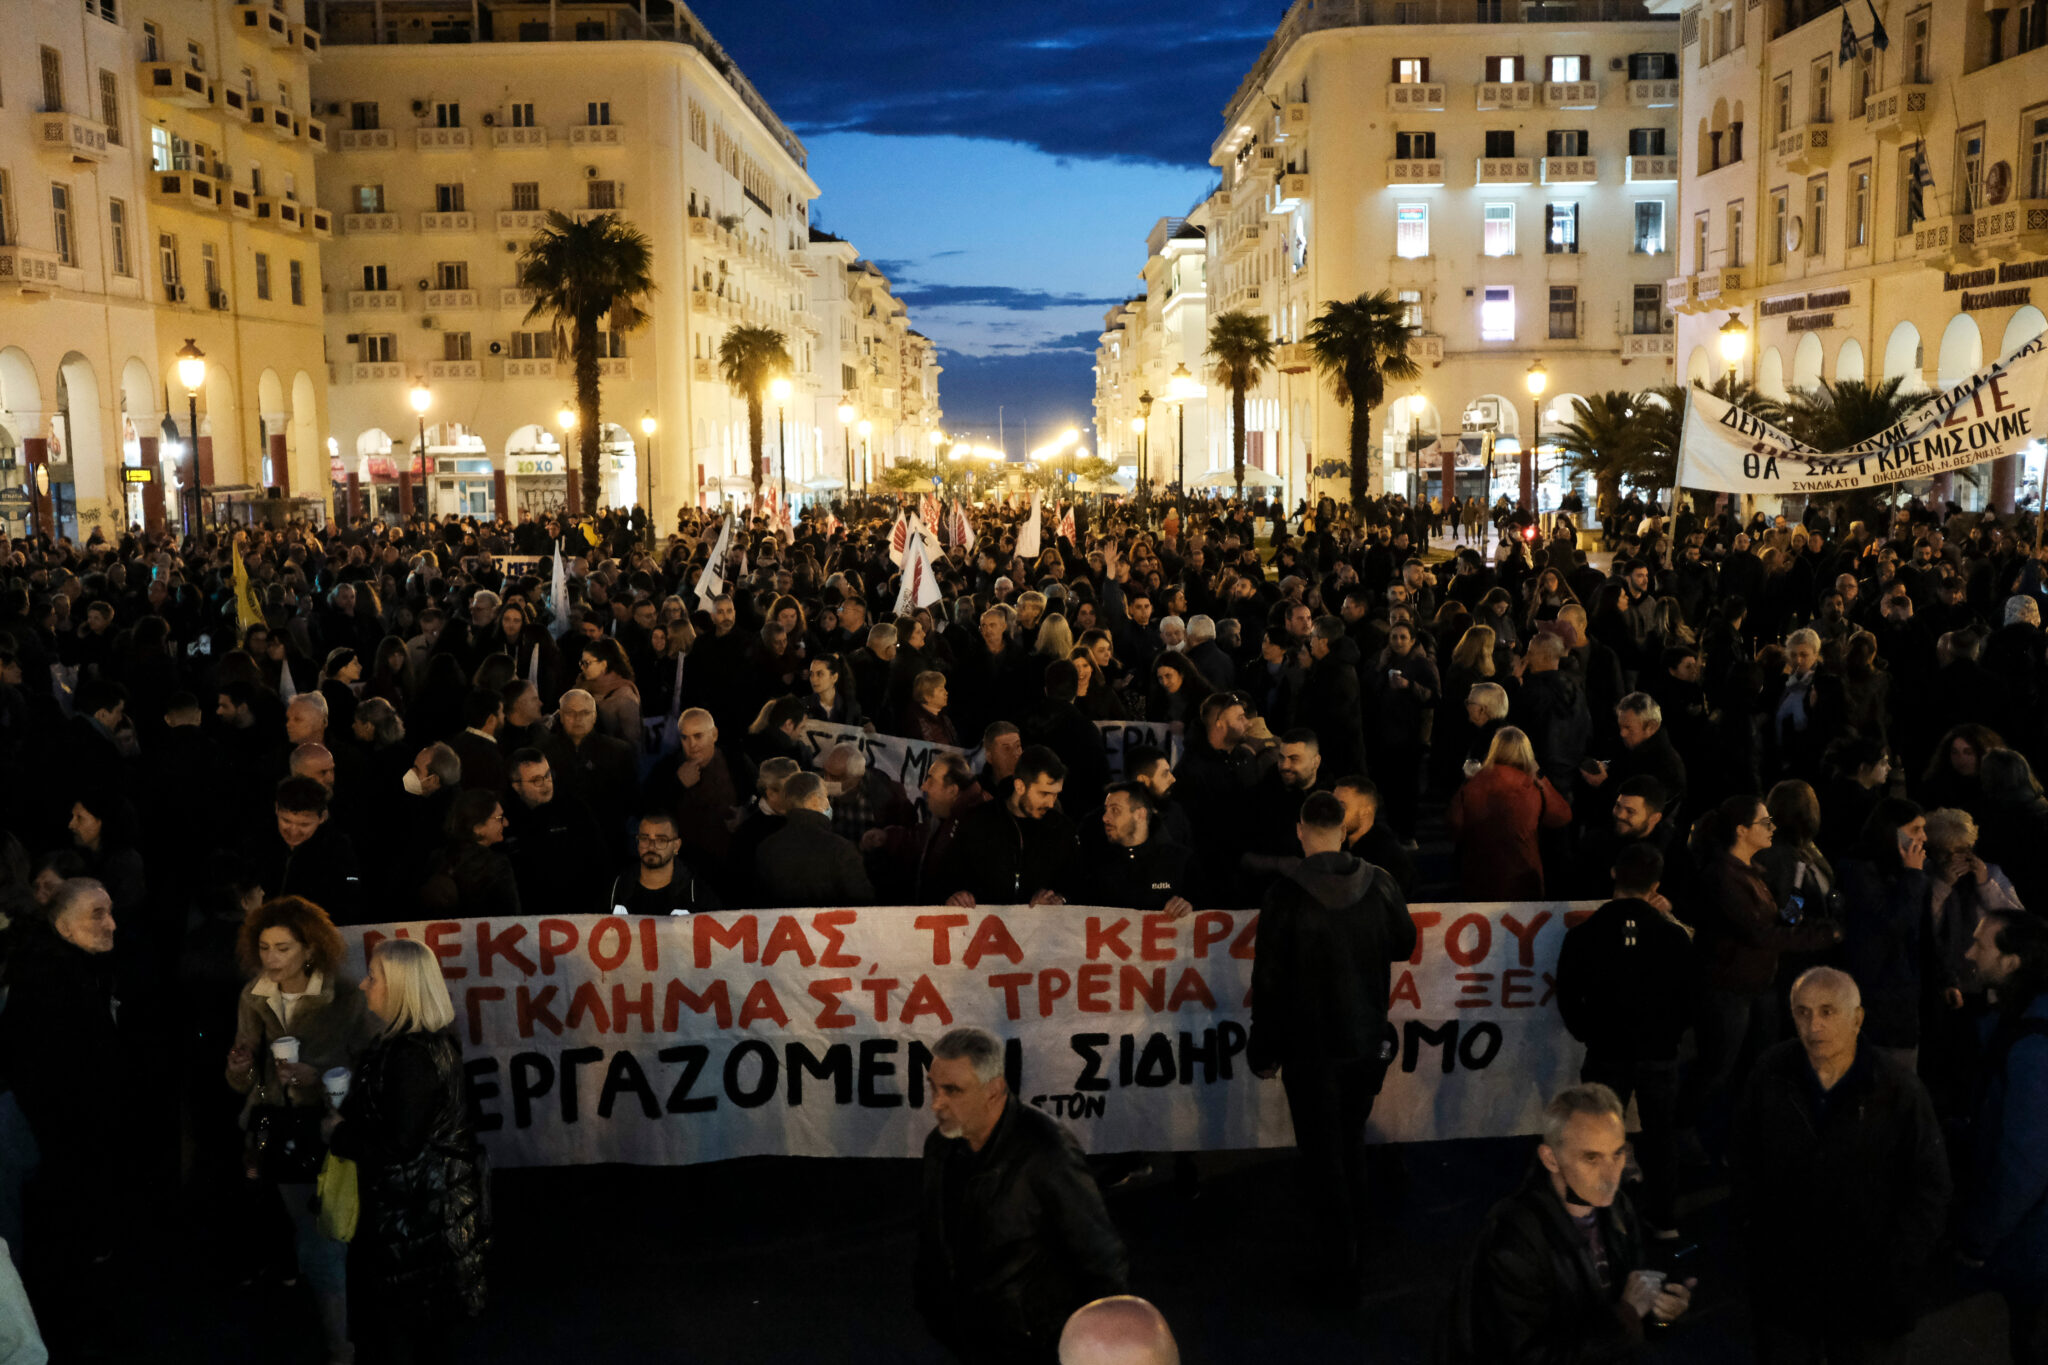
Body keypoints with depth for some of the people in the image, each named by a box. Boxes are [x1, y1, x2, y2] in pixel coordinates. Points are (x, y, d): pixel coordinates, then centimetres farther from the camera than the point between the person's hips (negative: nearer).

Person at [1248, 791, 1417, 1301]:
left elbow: (1269, 981, -14)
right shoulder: (1379, 884, -6)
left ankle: (1343, 1270, 13)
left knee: (1324, 1157, 7)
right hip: (1368, 1042, 4)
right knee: (1351, 1145, 23)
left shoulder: (1286, 894, -17)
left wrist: (1264, 1050, -4)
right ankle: (1351, 1249, 35)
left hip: (1311, 1049, -4)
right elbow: (1404, 944, 10)